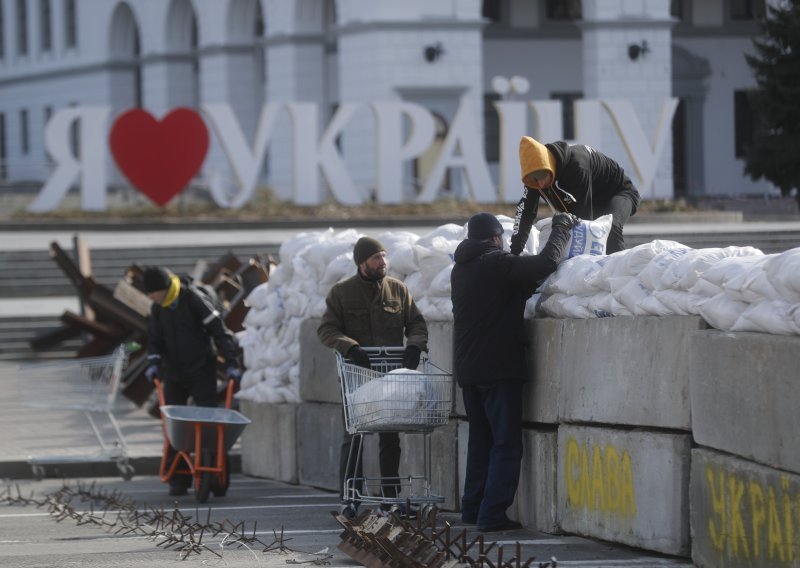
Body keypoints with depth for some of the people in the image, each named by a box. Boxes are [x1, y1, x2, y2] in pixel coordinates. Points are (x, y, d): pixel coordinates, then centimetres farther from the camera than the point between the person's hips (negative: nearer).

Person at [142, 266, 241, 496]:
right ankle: (178, 480, 6)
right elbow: (155, 339, 13)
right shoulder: (157, 308, 5)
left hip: (202, 372, -5)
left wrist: (231, 362, -16)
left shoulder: (194, 300, -14)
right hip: (174, 374, 5)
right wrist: (153, 362, -5)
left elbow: (219, 330, -13)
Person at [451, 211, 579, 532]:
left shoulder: (460, 270, 15)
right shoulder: (497, 263, -11)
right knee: (506, 443, -5)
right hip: (498, 368, -8)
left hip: (467, 369, 8)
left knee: (480, 440, 17)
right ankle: (492, 514, -12)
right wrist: (562, 228, -6)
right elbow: (547, 262, -21)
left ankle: (472, 509, 17)